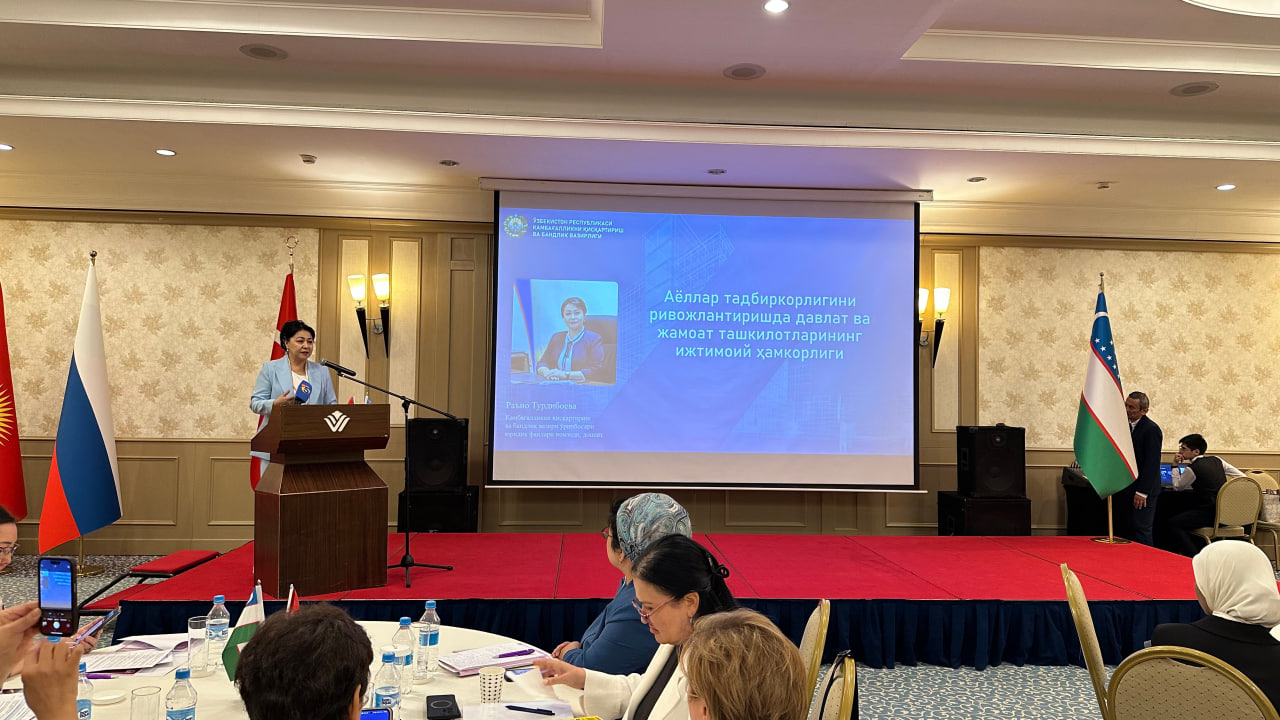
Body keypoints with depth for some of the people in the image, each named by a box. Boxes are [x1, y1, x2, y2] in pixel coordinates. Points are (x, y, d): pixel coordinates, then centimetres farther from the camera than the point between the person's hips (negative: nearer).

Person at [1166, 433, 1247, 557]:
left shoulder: (1192, 468, -12)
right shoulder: (1216, 461, 9)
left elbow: (1177, 487, 2)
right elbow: (1242, 477, 12)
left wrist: (1175, 466, 8)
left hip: (1211, 514, -9)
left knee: (1173, 523, -8)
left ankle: (1195, 558, -12)